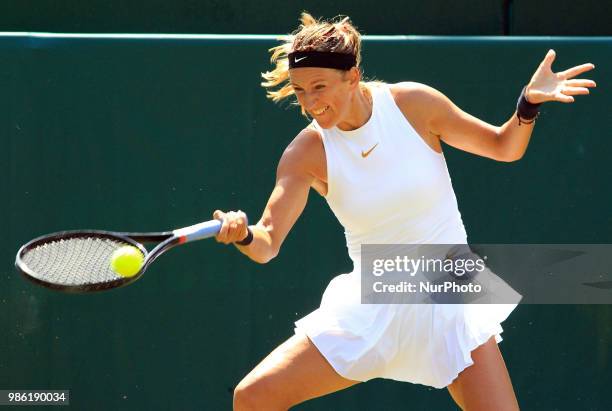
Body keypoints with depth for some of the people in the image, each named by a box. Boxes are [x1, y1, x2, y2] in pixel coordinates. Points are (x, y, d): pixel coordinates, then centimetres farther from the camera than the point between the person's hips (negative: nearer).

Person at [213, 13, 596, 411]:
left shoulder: (413, 103, -12)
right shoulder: (306, 153, -10)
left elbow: (504, 147, 1)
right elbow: (267, 244, -15)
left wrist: (528, 104, -18)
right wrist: (243, 234, -37)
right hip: (369, 312, 1)